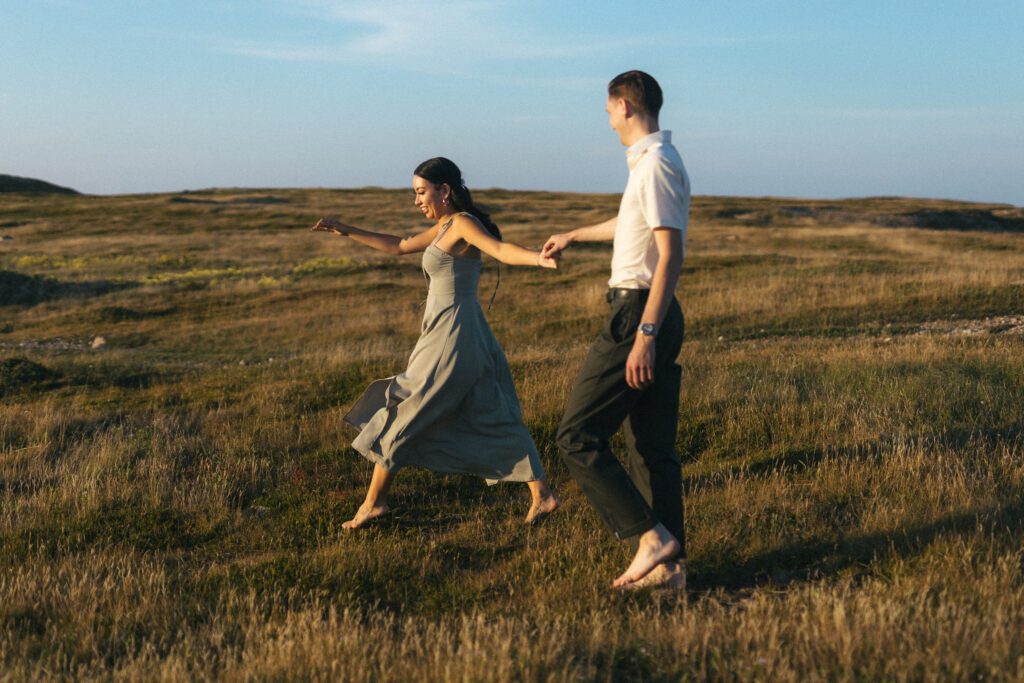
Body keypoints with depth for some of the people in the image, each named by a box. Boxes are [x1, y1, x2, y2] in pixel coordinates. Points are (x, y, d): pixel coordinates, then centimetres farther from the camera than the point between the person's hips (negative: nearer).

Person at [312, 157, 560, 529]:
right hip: (468, 337, 9)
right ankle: (541, 493, 7)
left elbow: (502, 250, -28)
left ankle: (374, 502, 12)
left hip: (451, 338, -9)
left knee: (400, 414, 2)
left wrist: (539, 258, -48)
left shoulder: (462, 223, -12)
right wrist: (347, 231, 27)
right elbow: (398, 246, 27)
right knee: (492, 419, 9)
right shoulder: (444, 228, 16)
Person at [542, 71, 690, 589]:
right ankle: (668, 564, 15)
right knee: (653, 448, 11)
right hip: (655, 316, 10)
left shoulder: (656, 164, -14)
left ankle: (650, 535, -8)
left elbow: (671, 255, -22)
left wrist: (644, 335, -27)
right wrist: (573, 236, 55)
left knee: (578, 437, -6)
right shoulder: (653, 161, 18)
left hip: (639, 313, -10)